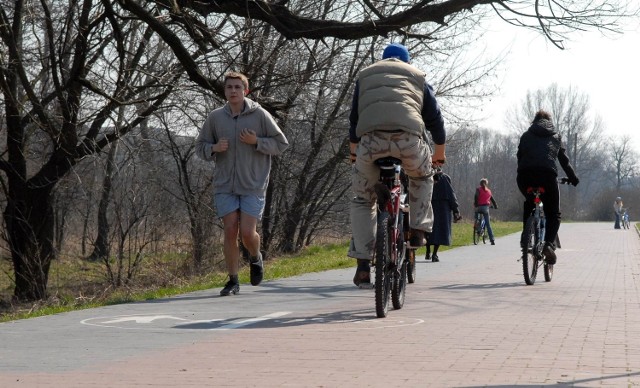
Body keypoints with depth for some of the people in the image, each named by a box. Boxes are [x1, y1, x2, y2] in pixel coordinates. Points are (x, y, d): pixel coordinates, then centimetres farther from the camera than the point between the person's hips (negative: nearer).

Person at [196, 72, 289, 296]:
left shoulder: (260, 115, -3)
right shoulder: (215, 117, 3)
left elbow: (281, 143, 1)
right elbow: (200, 147, 11)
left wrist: (256, 141, -14)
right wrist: (214, 148, -11)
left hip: (253, 186, -2)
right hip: (225, 185, 2)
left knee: (247, 233, -8)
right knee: (230, 232, -2)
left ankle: (255, 257, 27)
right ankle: (233, 281, 9)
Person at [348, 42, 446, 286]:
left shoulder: (365, 76, 32)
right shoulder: (417, 77, 29)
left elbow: (354, 118, 33)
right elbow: (434, 118, 29)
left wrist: (353, 151, 45)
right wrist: (440, 151, 43)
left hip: (370, 139, 0)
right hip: (409, 137, 0)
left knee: (362, 200, 15)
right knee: (422, 177, 33)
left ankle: (363, 265, 6)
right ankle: (419, 230, 21)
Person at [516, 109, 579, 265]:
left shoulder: (526, 135, 26)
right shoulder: (555, 136, 25)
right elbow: (564, 160, 26)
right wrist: (573, 178, 37)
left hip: (525, 176, 2)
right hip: (547, 174, -2)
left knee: (529, 203, 33)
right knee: (553, 214, 10)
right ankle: (549, 243, -15)